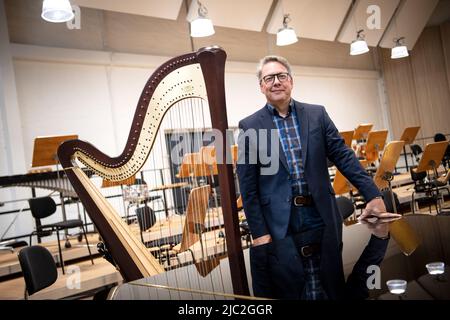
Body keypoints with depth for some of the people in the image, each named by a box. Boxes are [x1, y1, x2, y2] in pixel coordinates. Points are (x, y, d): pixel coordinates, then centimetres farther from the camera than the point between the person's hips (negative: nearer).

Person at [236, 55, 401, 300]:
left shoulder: (317, 114, 6)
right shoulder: (249, 126, -1)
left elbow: (344, 157, 5)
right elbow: (247, 186, -3)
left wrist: (373, 196, -3)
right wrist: (258, 232, -8)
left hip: (322, 220, 2)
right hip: (278, 225, -2)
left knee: (333, 288, 11)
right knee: (285, 289, 7)